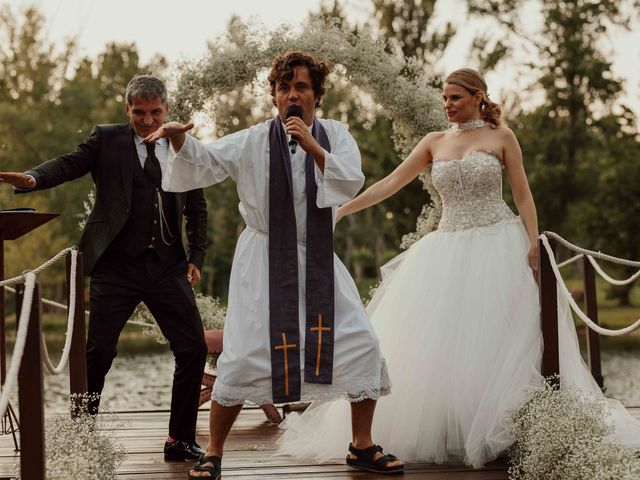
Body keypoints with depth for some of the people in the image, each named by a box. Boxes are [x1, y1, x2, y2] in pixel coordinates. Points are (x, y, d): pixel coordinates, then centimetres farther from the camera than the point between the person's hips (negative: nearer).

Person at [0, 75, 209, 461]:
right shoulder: (107, 139, 4)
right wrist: (32, 178, -32)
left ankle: (180, 440, 13)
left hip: (168, 267, 3)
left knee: (194, 349, 0)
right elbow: (70, 164, -11)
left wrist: (196, 257, 7)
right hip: (117, 266, -3)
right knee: (98, 351, -3)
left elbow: (198, 208, 17)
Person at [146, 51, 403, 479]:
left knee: (361, 346, 1)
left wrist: (312, 147, -24)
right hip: (265, 262, -3)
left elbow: (352, 182, -12)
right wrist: (179, 138, -34)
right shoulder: (254, 141, -5)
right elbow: (206, 161, -14)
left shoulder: (335, 136, 2)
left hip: (318, 261, 3)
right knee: (245, 357, -6)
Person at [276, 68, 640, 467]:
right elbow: (389, 184, 8)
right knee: (436, 344, -2)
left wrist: (534, 247, -12)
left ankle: (498, 431, 1)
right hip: (449, 250, 3)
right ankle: (436, 430, 6)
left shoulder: (501, 137, 3)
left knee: (496, 342, -6)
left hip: (498, 248, -3)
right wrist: (340, 211, 1)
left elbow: (524, 196, 0)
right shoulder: (435, 142, 11)